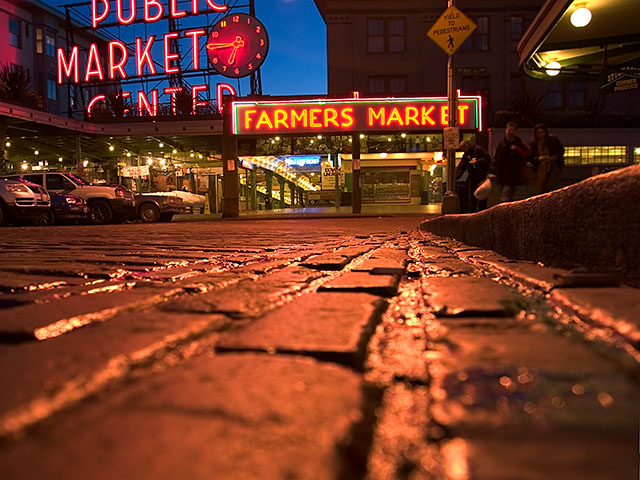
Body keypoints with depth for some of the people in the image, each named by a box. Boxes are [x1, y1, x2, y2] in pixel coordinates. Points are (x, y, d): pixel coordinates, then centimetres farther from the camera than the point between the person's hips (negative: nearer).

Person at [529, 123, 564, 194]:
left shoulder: (553, 140, 5)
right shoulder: (534, 144, 7)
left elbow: (561, 150, 11)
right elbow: (531, 158, 5)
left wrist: (556, 156, -8)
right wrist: (539, 158, -14)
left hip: (553, 167, -2)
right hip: (540, 169, 2)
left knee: (551, 189, -15)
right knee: (541, 190, 2)